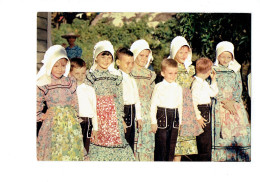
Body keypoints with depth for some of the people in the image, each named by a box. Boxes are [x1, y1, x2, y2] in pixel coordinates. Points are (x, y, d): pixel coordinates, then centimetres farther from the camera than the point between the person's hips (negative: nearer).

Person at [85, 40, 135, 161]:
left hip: (113, 113, 3)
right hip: (97, 113, -2)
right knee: (98, 141, -2)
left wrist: (121, 115, 6)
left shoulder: (116, 76, 9)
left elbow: (120, 97, 10)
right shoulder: (90, 75, 0)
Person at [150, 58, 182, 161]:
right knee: (161, 144, -3)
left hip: (174, 118, 4)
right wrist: (153, 122, -6)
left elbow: (180, 105, 16)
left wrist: (180, 121, 14)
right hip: (162, 117, -4)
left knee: (172, 144, 8)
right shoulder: (159, 87, -2)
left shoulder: (178, 88, 11)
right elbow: (153, 105, -2)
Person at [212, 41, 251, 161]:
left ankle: (242, 158, -1)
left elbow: (239, 88, 9)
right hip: (219, 105, -3)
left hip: (235, 104, 3)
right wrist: (225, 102, -14)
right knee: (221, 133, -11)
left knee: (240, 131, -6)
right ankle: (221, 158, -5)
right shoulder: (213, 70, 3)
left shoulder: (235, 70, 14)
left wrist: (233, 101, -8)